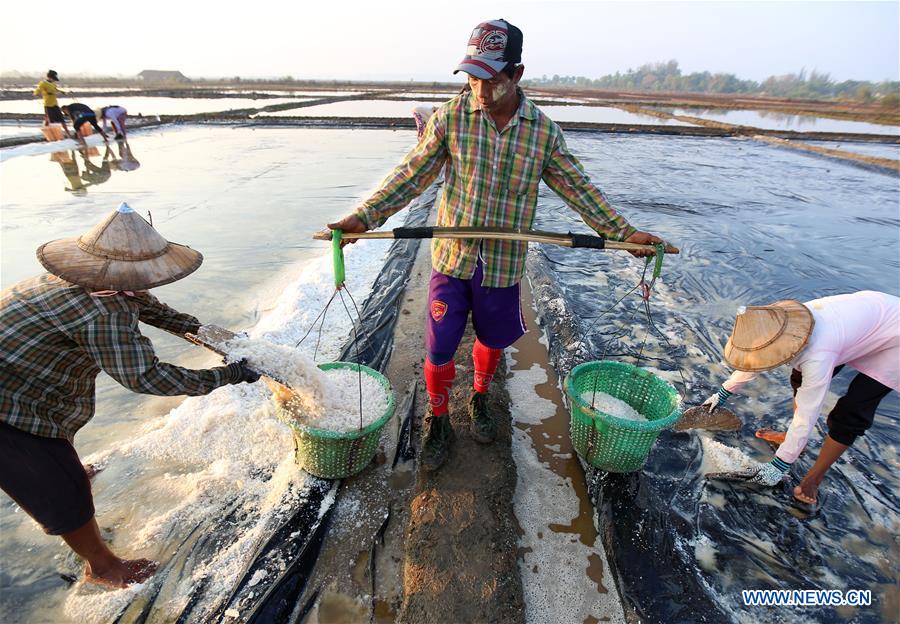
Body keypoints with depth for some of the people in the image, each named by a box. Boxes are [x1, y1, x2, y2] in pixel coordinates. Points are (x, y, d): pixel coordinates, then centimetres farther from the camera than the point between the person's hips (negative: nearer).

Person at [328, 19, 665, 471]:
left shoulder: (543, 131, -2)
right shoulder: (450, 117, -6)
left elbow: (578, 188, 5)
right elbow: (411, 175, -6)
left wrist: (623, 232, 1)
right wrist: (364, 217, -17)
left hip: (503, 264, 2)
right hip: (451, 258, -1)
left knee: (492, 339, 18)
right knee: (439, 349, 4)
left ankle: (480, 400, 48)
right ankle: (438, 423, 30)